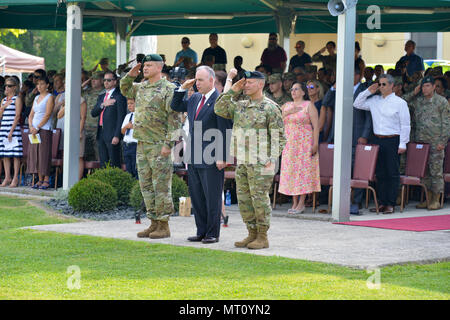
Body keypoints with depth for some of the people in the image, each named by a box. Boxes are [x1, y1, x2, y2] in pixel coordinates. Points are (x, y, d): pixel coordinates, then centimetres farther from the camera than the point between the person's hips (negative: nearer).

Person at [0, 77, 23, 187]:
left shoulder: (17, 99, -2)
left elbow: (17, 116, -9)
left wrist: (11, 131, -15)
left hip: (14, 129, -7)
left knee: (15, 154, -7)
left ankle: (15, 178, -6)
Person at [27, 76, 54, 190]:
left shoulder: (50, 97, -2)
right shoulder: (36, 98, 18)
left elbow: (47, 115, -12)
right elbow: (31, 114, 16)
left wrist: (37, 127, -16)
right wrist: (31, 126, -1)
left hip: (44, 129, -7)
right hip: (34, 130, 7)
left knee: (44, 154, -9)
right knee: (35, 154, 3)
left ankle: (46, 180, -7)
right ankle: (40, 180, 7)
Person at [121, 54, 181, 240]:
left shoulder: (168, 89, -10)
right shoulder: (141, 88, 14)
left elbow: (175, 119, -14)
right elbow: (125, 90, 34)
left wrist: (169, 144, -19)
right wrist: (130, 75, 14)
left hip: (159, 146, -8)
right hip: (142, 145, 8)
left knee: (161, 186, -5)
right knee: (146, 186, 10)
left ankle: (164, 226, 0)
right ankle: (154, 223, 17)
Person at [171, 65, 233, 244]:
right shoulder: (194, 99, 12)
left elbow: (225, 131, -14)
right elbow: (176, 106, 26)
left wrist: (221, 157, -17)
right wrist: (183, 88, 10)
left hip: (211, 159, -8)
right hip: (194, 158, 8)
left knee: (212, 197, 0)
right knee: (196, 196, 11)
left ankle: (213, 233, 7)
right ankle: (201, 231, 19)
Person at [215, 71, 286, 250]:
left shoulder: (270, 108, -7)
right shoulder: (240, 106, 14)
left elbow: (279, 137, -9)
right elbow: (219, 109, 9)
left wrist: (271, 159, -17)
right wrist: (233, 91, 4)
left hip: (261, 162, -7)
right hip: (242, 161, 7)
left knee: (260, 198, -5)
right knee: (244, 198, 8)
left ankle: (263, 237, 1)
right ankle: (252, 234, 17)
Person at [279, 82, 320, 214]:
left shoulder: (309, 105, -1)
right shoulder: (286, 106, 16)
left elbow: (316, 126, -7)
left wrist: (315, 144, -15)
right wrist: (288, 112, -10)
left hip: (304, 143, -5)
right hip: (289, 143, 5)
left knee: (303, 171, -7)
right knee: (290, 172, 3)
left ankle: (301, 203, -4)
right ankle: (294, 203, 9)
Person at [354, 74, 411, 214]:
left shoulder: (400, 103, -2)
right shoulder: (374, 100, 11)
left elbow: (405, 125, -3)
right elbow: (357, 104, 15)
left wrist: (402, 144, -8)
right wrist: (368, 91, 5)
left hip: (392, 141, -5)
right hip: (377, 139, 5)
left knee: (392, 173, -3)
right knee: (380, 173, 6)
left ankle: (391, 204, -1)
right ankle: (382, 202, 11)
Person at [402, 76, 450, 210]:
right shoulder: (417, 101, 11)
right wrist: (413, 93, 3)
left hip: (435, 142, -4)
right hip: (421, 141, 5)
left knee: (436, 170, -4)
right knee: (424, 171, 6)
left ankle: (436, 200, 1)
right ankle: (428, 199, 13)